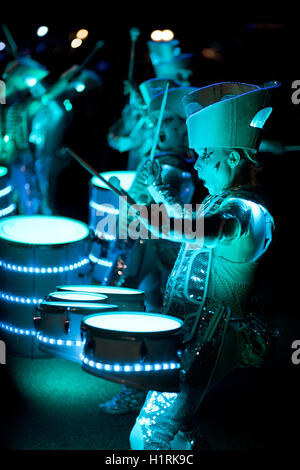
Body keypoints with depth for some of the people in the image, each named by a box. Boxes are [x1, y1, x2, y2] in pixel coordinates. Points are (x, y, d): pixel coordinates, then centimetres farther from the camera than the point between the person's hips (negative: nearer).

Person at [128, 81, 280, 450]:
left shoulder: (246, 213, -24)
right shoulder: (219, 198, 8)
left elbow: (182, 230, -44)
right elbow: (189, 222, 30)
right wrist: (159, 191, 26)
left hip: (205, 343, -10)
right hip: (184, 330, 10)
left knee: (146, 438, -7)